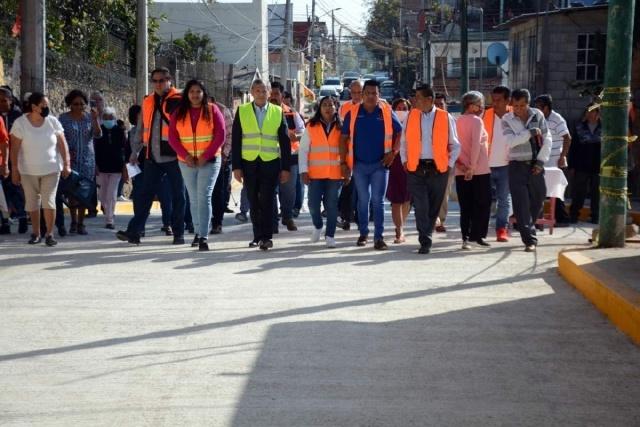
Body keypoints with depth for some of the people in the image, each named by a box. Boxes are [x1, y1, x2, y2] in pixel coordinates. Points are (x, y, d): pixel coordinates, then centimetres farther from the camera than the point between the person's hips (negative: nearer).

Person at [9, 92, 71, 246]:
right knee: (32, 203, 8)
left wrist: (66, 164, -5)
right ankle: (35, 233, 20)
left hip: (51, 169, 0)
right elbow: (14, 148, -6)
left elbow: (62, 144, 0)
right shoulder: (20, 123, -8)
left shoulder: (53, 122, -4)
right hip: (28, 171, 0)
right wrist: (14, 170, -7)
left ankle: (49, 234, -1)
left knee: (49, 201, -8)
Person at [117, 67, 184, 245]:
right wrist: (135, 151, 16)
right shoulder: (148, 102, 12)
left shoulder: (178, 100, -4)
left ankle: (178, 233, 14)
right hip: (153, 157, 4)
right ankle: (134, 231, -1)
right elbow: (142, 129, 19)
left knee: (178, 196, 6)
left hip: (173, 156, -4)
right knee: (145, 195, 1)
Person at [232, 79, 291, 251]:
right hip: (249, 163, 1)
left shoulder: (278, 112, 7)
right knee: (254, 202, 7)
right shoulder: (242, 111, 6)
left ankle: (266, 236, -5)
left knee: (267, 201, -8)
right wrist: (236, 166, -2)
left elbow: (285, 141, 7)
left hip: (270, 163, -1)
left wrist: (285, 167, 2)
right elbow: (235, 140, 4)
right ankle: (258, 235, 17)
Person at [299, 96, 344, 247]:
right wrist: (304, 171, -5)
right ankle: (318, 226, 26)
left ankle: (330, 235, 11)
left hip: (335, 173, 0)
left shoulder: (340, 128, 4)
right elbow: (303, 150, 2)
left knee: (331, 205, 2)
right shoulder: (311, 127, 2)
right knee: (313, 204, -2)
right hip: (315, 173, 0)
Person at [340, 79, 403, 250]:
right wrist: (344, 162, -2)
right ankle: (363, 233, 23)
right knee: (363, 200, 11)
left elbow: (400, 132, 4)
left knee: (378, 201, -3)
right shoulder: (353, 114, 0)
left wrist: (393, 152, -5)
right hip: (359, 164, 1)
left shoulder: (387, 113, -2)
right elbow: (344, 138, 3)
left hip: (380, 164, -1)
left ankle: (379, 237, -3)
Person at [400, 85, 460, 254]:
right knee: (421, 206, -8)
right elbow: (404, 141, 17)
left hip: (438, 169, 0)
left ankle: (426, 239, 21)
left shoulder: (445, 118, 1)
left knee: (434, 208, 7)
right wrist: (405, 161, 6)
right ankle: (426, 242, -6)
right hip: (416, 168, 1)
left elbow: (455, 145, 9)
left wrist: (449, 164, 1)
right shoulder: (411, 116, 6)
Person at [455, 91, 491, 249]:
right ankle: (477, 235, 2)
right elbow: (476, 144, -19)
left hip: (461, 171, 6)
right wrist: (472, 167, -19)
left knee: (466, 206, 8)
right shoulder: (476, 121, -9)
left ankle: (466, 238, 5)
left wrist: (459, 163, -1)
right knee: (482, 204, 4)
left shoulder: (458, 122, 10)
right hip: (479, 170, -6)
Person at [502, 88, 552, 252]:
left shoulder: (538, 115, 4)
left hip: (535, 165, 3)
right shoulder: (507, 120, -2)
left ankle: (528, 229, 33)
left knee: (538, 200, 10)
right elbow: (511, 141, -16)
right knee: (521, 204, -9)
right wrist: (531, 132, -17)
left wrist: (541, 161, -4)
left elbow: (547, 139, 3)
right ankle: (530, 239, -8)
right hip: (517, 165, -2)